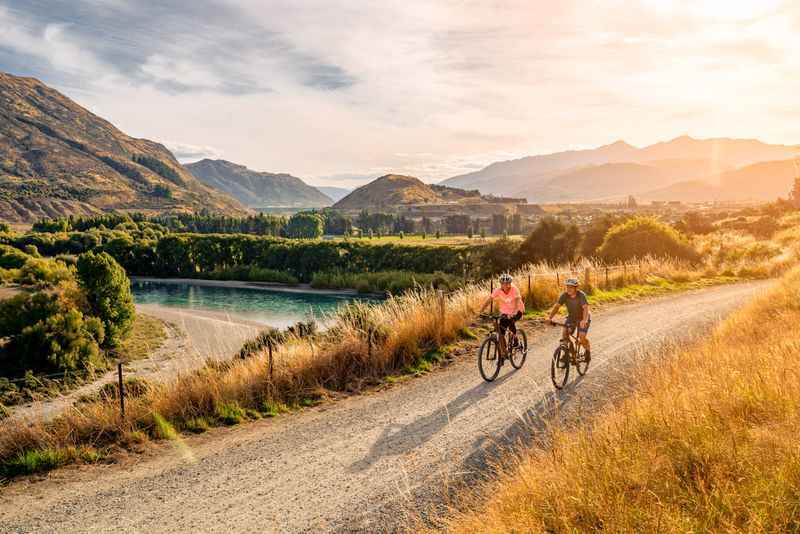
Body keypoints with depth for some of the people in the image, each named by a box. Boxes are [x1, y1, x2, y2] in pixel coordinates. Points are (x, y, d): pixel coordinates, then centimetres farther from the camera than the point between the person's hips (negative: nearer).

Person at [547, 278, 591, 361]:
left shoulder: (581, 295, -30)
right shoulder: (564, 295, -18)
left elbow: (586, 308, -42)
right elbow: (556, 306, -21)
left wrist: (584, 320, -59)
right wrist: (550, 317, -36)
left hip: (582, 319, -4)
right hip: (571, 317, 4)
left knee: (582, 337, -18)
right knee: (565, 334, -14)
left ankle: (588, 351, 13)